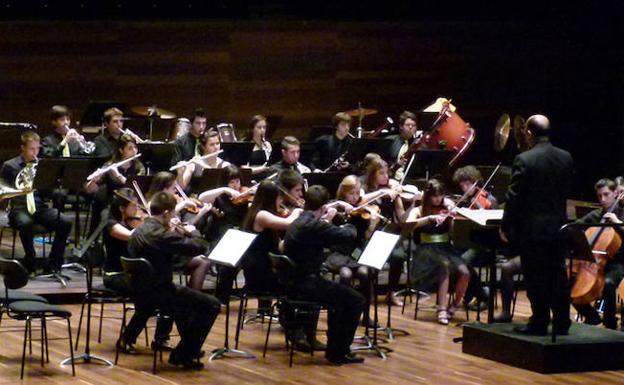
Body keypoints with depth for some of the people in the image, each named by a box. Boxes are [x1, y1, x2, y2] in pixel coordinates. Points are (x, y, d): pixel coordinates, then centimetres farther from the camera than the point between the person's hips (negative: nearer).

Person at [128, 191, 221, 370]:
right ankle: (183, 355, 6)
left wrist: (173, 232, 11)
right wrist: (193, 232, -2)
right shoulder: (160, 234, -24)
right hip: (157, 294, -10)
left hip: (141, 293, 10)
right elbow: (200, 247, -22)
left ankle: (188, 347, 44)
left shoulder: (139, 231, 5)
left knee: (183, 294, 37)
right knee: (212, 305, 0)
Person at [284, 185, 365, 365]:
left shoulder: (297, 223, 11)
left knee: (339, 294, 30)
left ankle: (334, 349, 33)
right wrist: (348, 225, 4)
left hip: (293, 283, 10)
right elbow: (350, 235, -18)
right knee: (356, 300, -1)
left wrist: (325, 221, 16)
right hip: (306, 285, -10)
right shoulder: (313, 225, -19)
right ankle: (338, 352, 4)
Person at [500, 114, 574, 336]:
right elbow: (566, 191, 9)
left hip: (531, 228, -5)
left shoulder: (524, 160, -15)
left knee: (536, 278, 2)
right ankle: (562, 323, 15)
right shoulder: (566, 158, 2)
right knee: (558, 276, 11)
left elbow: (514, 197, -12)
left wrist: (505, 226, -4)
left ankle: (539, 323, 6)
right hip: (558, 226, 5)